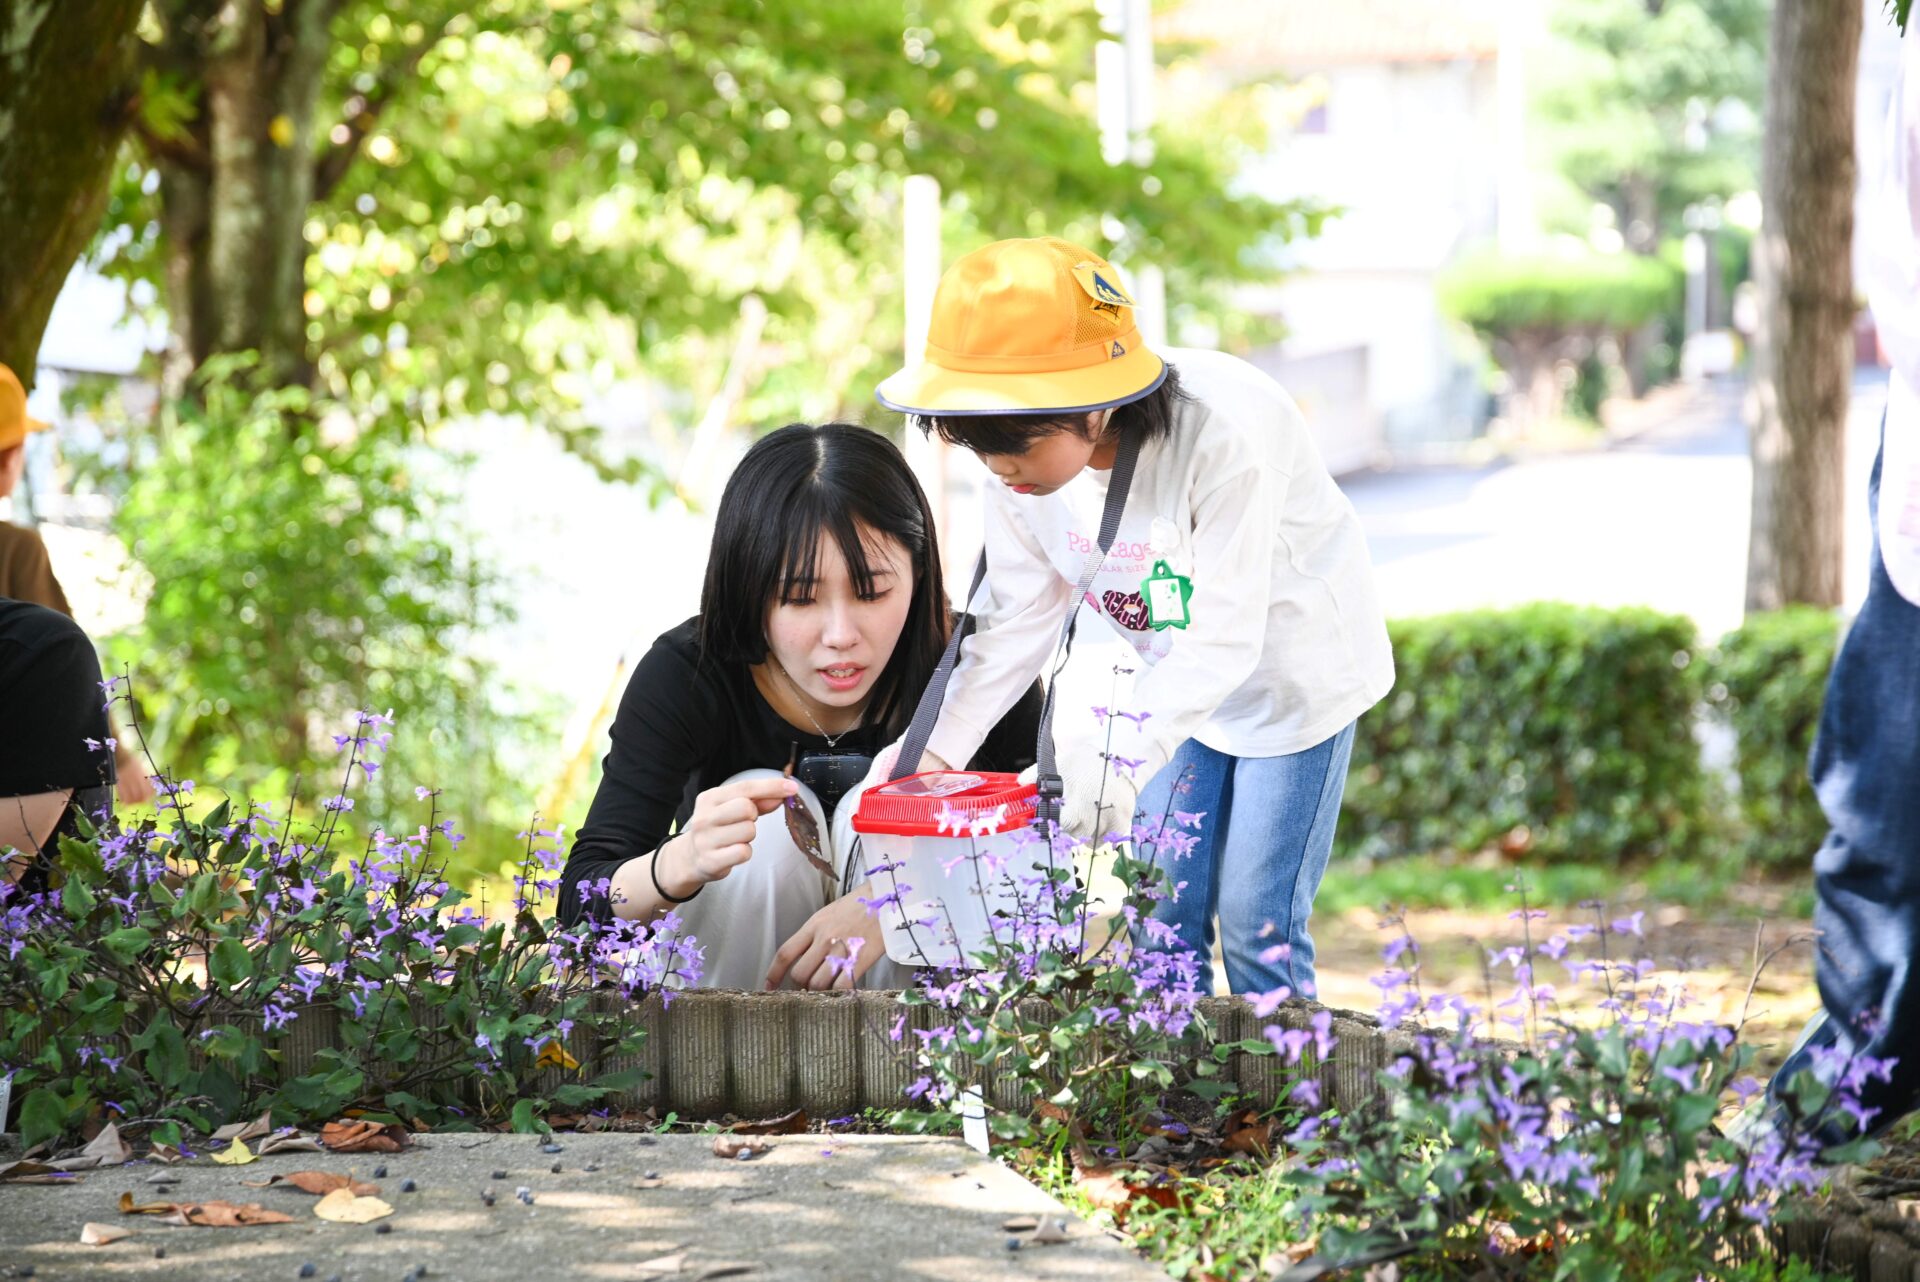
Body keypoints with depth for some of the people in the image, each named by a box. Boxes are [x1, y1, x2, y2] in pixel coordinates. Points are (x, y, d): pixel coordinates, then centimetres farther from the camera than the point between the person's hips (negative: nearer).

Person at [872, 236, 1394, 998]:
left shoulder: (1222, 435, -37)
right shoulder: (1024, 466, -18)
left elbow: (1226, 637, -37)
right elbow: (1020, 621, -9)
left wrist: (1124, 752, -48)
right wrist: (938, 747, -19)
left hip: (1298, 671, -5)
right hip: (1184, 682, 6)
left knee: (1256, 925, -5)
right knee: (1165, 914, 6)